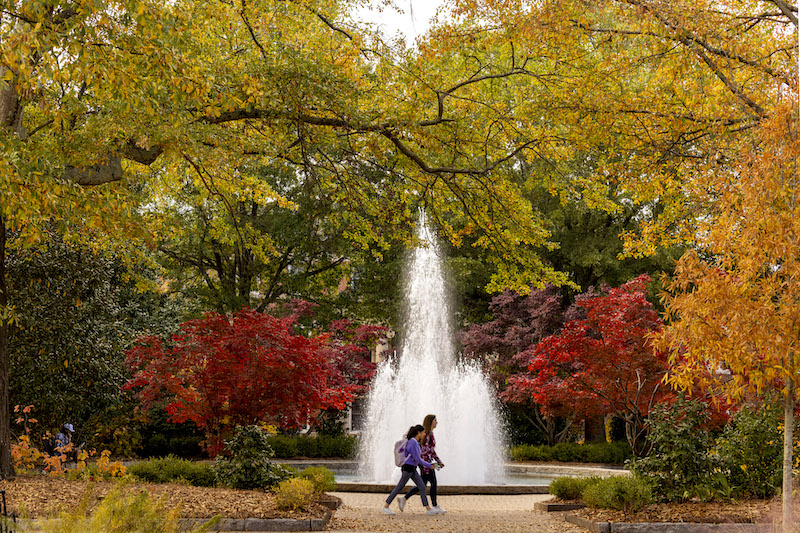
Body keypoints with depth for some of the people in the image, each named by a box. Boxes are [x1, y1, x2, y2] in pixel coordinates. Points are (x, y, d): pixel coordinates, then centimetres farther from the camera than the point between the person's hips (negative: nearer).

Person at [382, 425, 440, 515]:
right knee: (399, 488, 0)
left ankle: (429, 509, 2)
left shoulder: (415, 442, 11)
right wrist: (429, 466, -9)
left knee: (422, 487, 3)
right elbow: (417, 459, -20)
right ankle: (385, 507, 9)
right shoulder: (413, 443, -20)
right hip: (407, 468, -9)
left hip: (412, 470, 9)